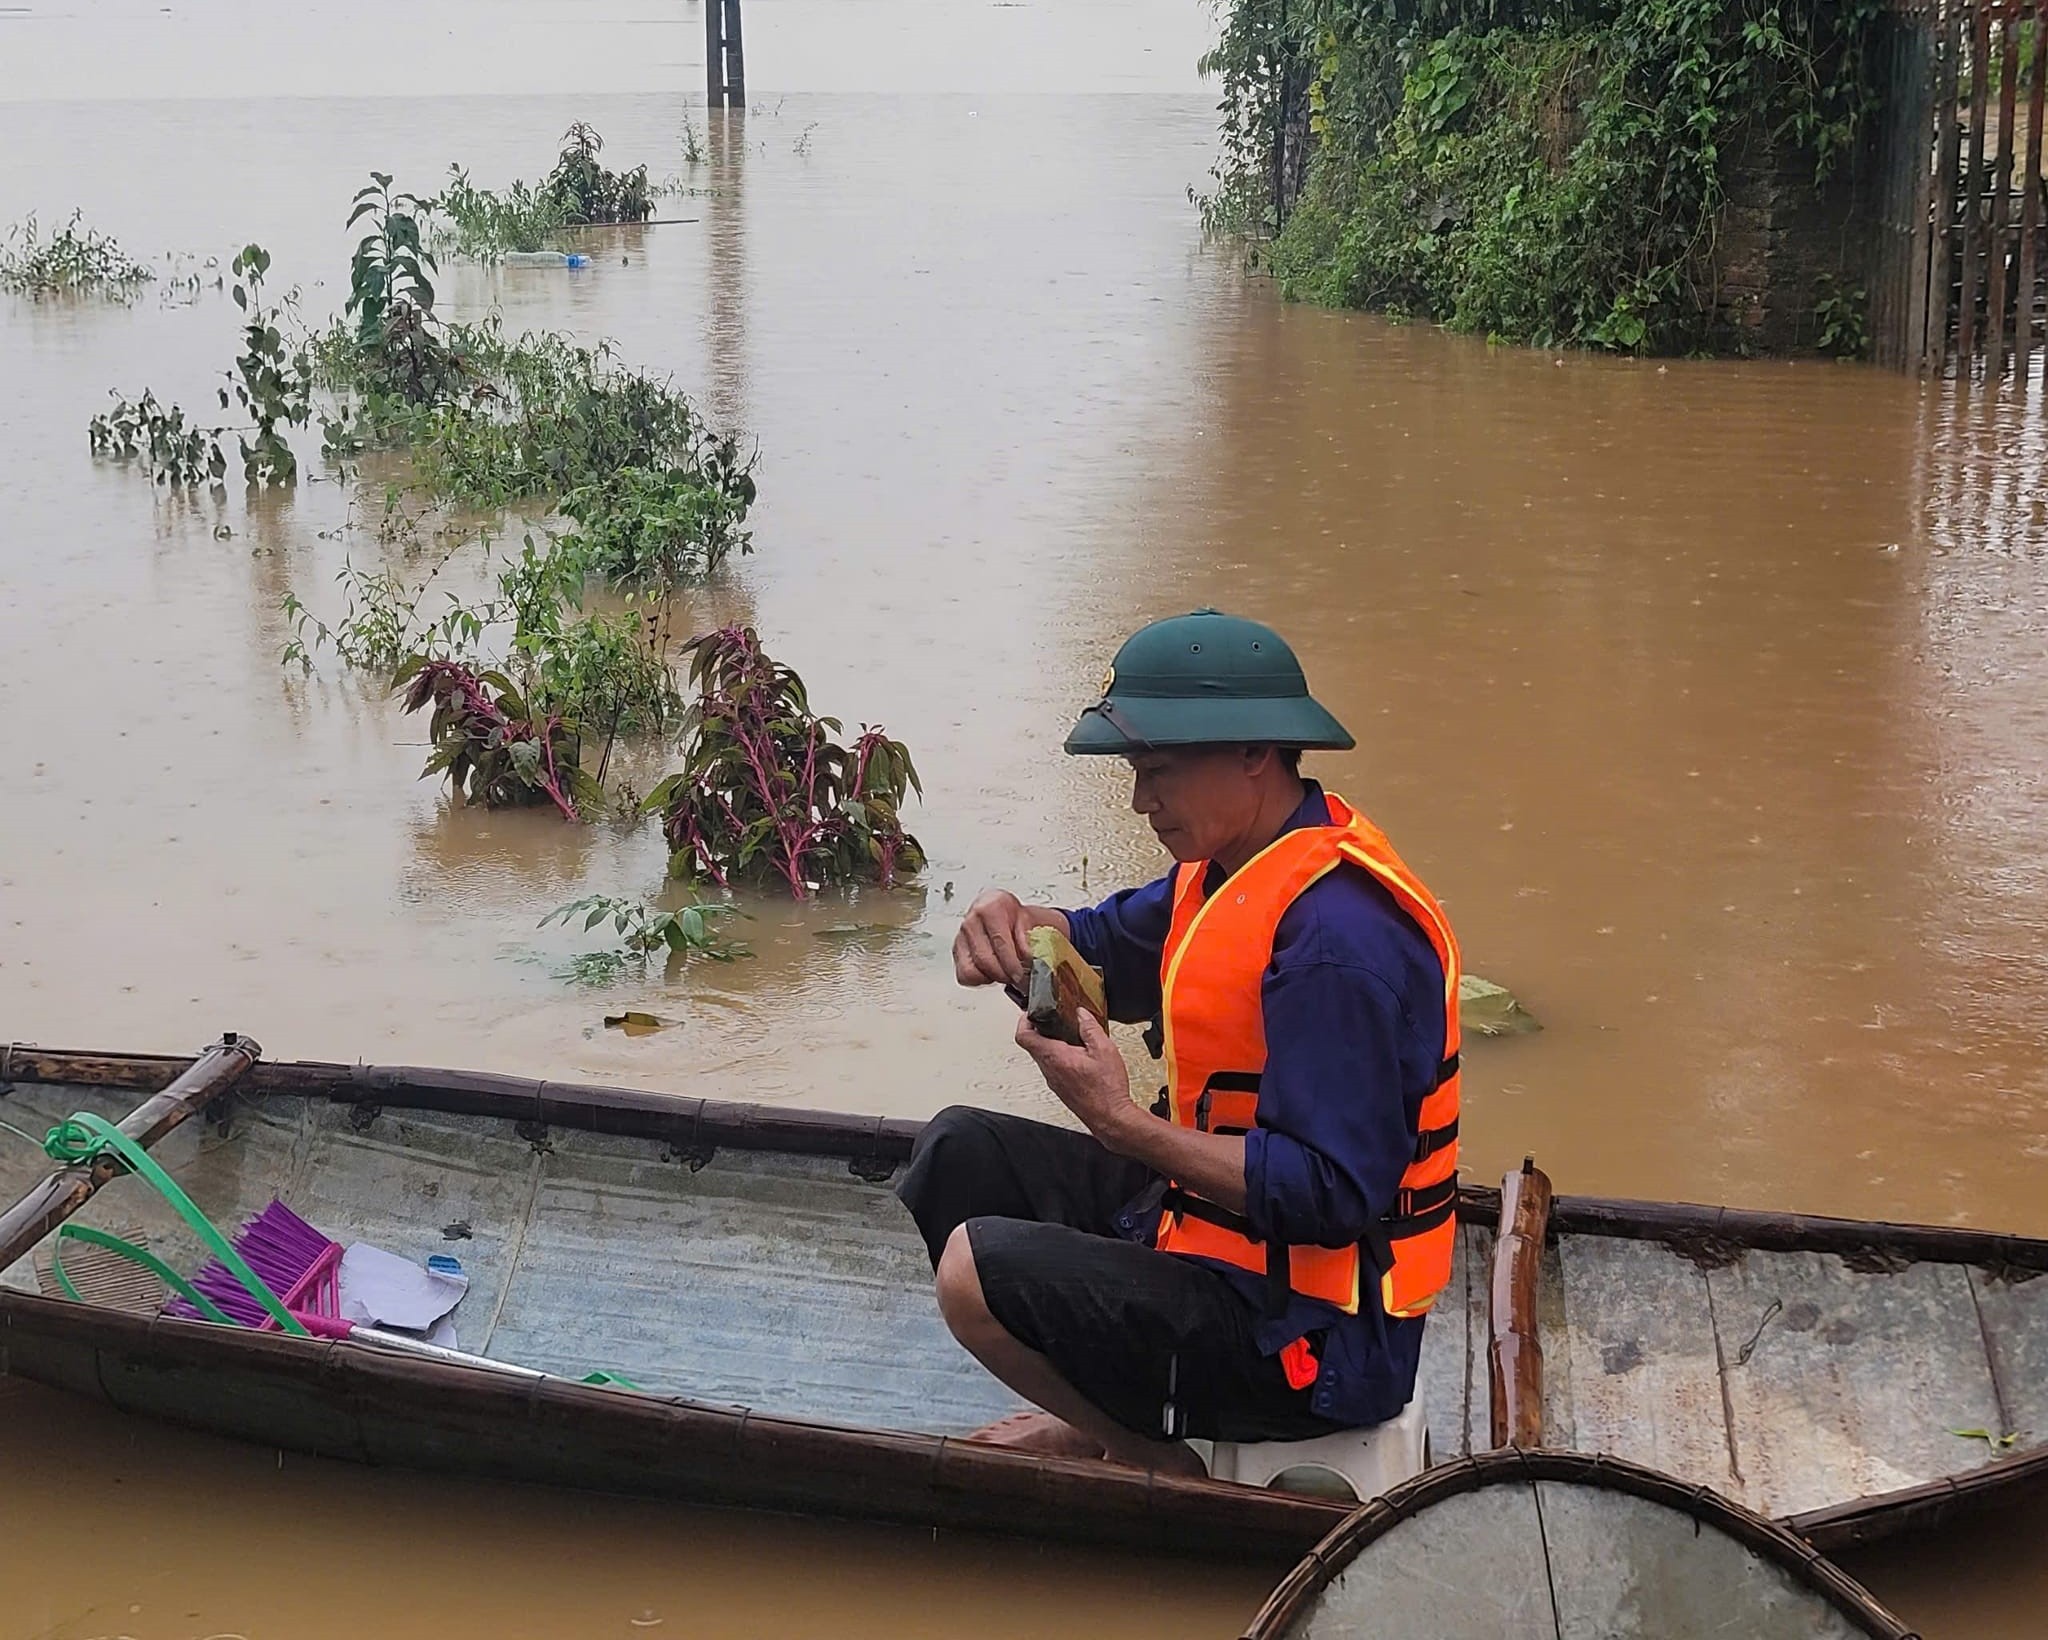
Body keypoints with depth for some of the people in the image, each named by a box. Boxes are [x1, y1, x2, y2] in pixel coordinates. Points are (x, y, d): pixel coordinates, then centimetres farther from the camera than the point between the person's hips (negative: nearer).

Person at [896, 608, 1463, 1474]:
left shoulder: (1340, 939, -27)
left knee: (981, 1269, -25)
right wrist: (1013, 926, -6)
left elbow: (1333, 1195, -29)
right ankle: (1106, 1408, 12)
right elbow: (1105, 947, 18)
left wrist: (1124, 1125, -28)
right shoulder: (1234, 863, 4)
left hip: (1303, 1337, -10)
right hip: (1208, 1219, 11)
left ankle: (1161, 1464, -3)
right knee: (959, 1152, 13)